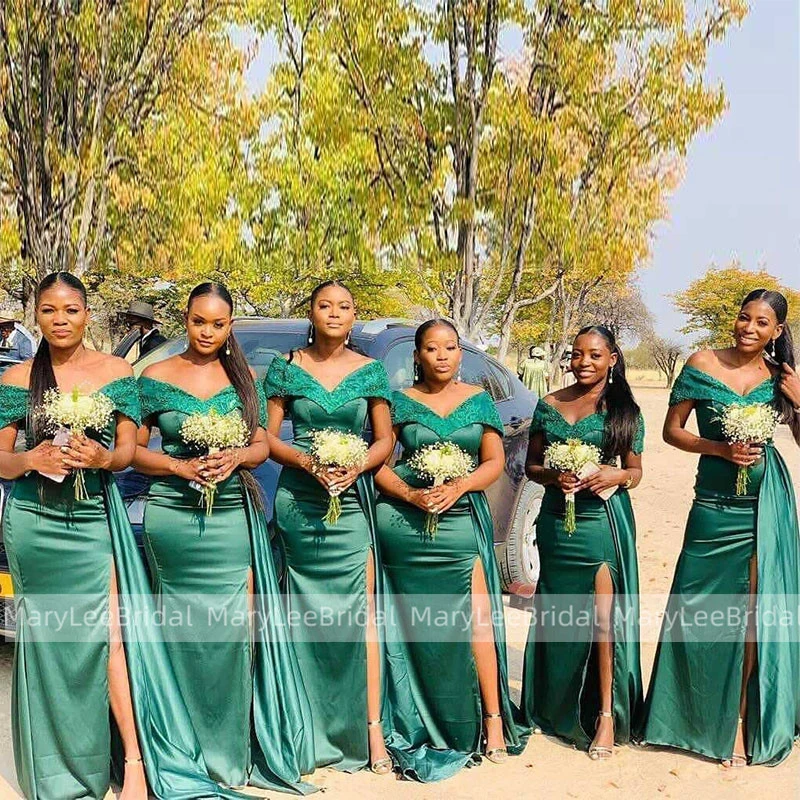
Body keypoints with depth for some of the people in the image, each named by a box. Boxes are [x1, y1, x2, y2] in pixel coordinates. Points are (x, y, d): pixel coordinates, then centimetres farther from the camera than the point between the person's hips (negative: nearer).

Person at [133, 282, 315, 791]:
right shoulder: (156, 377, 3)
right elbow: (135, 451, 4)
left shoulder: (244, 377, 9)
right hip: (172, 516, -1)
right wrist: (179, 466, -12)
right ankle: (192, 749, 17)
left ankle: (233, 746, 12)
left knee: (236, 626, -3)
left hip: (233, 515, 1)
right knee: (185, 632, 4)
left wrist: (235, 458, -11)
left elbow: (263, 447, 10)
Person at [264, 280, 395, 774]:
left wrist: (355, 467, -11)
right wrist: (308, 462, -13)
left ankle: (370, 728, -3)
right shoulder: (287, 367, 5)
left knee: (360, 611, -7)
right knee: (305, 611, 4)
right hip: (298, 501, 0)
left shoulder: (371, 372, 7)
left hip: (353, 500, 0)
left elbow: (385, 440, 7)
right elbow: (268, 437, 3)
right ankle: (310, 729, 15)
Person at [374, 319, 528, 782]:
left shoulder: (479, 401, 10)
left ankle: (492, 718, 2)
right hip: (405, 521, 0)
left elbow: (495, 461, 6)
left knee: (476, 616, -7)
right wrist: (411, 495, -14)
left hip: (462, 518, 1)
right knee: (415, 623, 3)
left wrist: (457, 487, -11)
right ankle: (419, 725, 15)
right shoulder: (400, 402, 6)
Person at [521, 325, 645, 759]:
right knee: (555, 615, 10)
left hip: (604, 517, -3)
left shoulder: (624, 409, 2)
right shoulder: (548, 405, 7)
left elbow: (636, 472, 7)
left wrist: (617, 475, -14)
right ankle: (557, 707, 26)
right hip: (556, 519, 3)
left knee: (603, 615, -7)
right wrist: (554, 476, -10)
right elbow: (531, 464, 10)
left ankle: (607, 714, 3)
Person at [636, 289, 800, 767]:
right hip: (715, 504, -1)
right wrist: (721, 449, -12)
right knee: (700, 612, 5)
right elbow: (672, 430, 1)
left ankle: (742, 724, 15)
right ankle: (694, 718, 24)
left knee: (755, 614, 3)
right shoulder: (703, 365, -1)